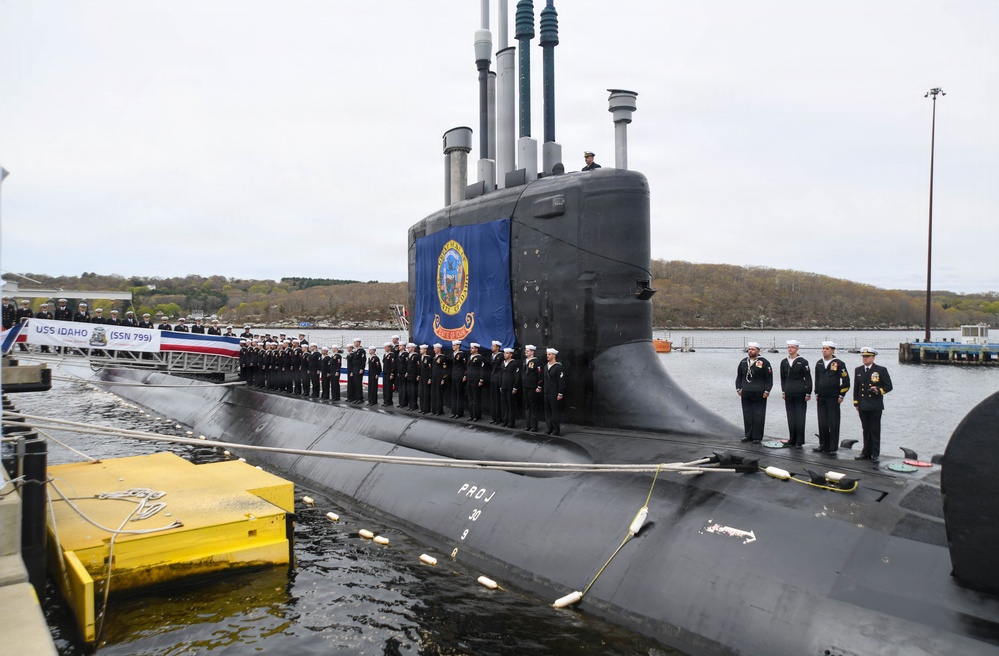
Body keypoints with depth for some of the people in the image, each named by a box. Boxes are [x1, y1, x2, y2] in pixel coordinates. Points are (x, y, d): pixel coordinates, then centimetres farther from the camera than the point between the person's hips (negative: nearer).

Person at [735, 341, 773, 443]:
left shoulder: (764, 362, -4)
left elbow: (769, 378, -3)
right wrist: (738, 388, 10)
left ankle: (757, 436, 8)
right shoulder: (743, 362, 10)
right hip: (745, 394, 5)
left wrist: (767, 391, -8)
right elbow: (739, 376, 17)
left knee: (758, 416, 0)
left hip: (759, 395, -5)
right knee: (747, 415, 9)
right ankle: (748, 435, 18)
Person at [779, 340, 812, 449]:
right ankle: (792, 440, 16)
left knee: (799, 417, -1)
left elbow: (808, 378, -5)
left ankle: (799, 442, 5)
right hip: (789, 394, 5)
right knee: (791, 417, 8)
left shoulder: (803, 362, -5)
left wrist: (808, 393, -8)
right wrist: (783, 392, 11)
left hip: (800, 393, -4)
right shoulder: (784, 362, 10)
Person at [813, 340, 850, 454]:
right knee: (822, 423, 8)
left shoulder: (839, 363, -7)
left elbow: (846, 381, -7)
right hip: (821, 398, 5)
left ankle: (833, 448, 7)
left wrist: (841, 395, -9)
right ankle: (823, 445, 17)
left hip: (833, 398, -5)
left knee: (833, 424, 0)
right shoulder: (819, 363, 10)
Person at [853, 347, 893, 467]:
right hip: (863, 406, 4)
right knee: (866, 429, 10)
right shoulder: (858, 370, 12)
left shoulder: (881, 370, -2)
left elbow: (888, 386, -1)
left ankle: (875, 454, 7)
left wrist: (879, 390, -20)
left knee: (875, 430, 1)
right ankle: (867, 452, 18)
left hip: (875, 406, -4)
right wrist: (856, 402, 11)